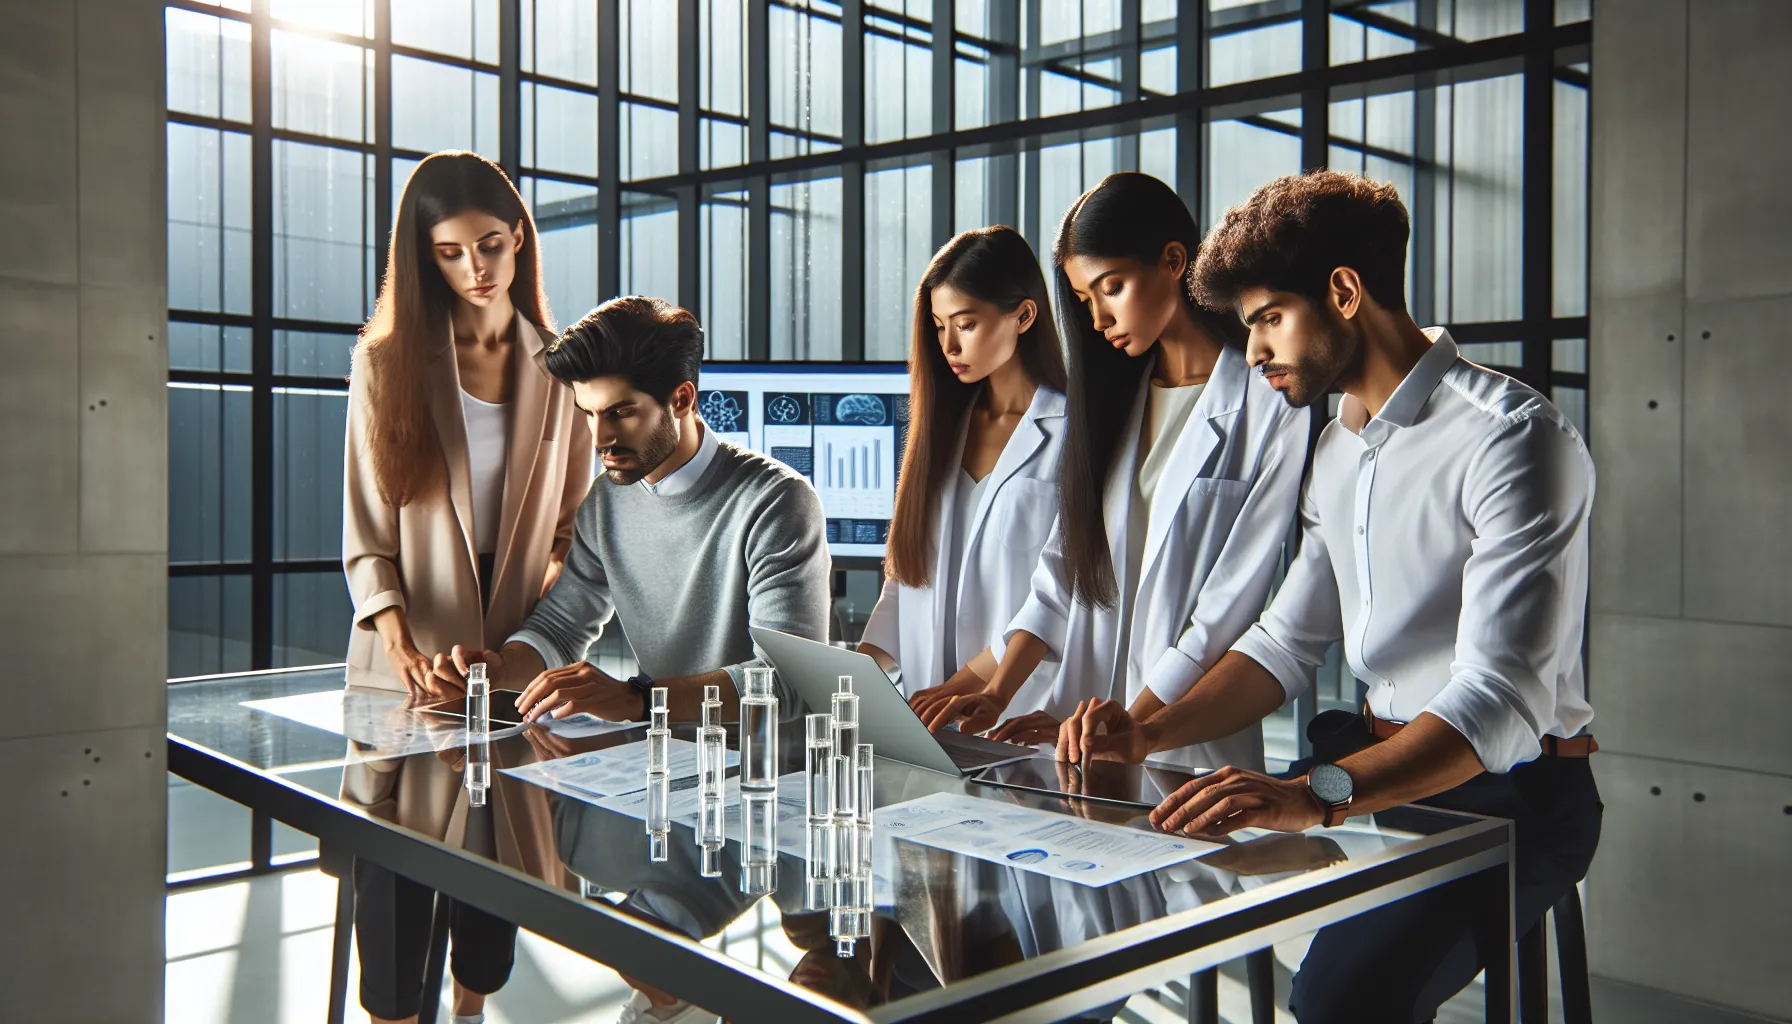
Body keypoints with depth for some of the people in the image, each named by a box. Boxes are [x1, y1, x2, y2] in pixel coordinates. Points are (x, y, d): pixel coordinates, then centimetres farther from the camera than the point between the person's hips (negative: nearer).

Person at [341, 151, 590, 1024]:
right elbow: (365, 528, -2)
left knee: (499, 843, 8)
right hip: (412, 658, -1)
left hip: (517, 652, 2)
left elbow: (576, 517, 7)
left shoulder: (556, 366, 6)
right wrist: (399, 643, -17)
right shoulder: (387, 362, 2)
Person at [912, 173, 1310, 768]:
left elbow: (1231, 607, -9)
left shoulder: (1270, 407, -5)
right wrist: (998, 693, 1)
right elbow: (1066, 563, 13)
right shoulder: (1112, 397, 16)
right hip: (1084, 725, 5)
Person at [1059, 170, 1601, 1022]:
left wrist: (1316, 796, -41)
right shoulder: (1337, 450, 11)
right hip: (1377, 762, 8)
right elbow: (1286, 643, 11)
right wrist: (1150, 735, -5)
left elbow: (1503, 701, -27)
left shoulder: (1512, 438, -18)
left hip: (1509, 793, -8)